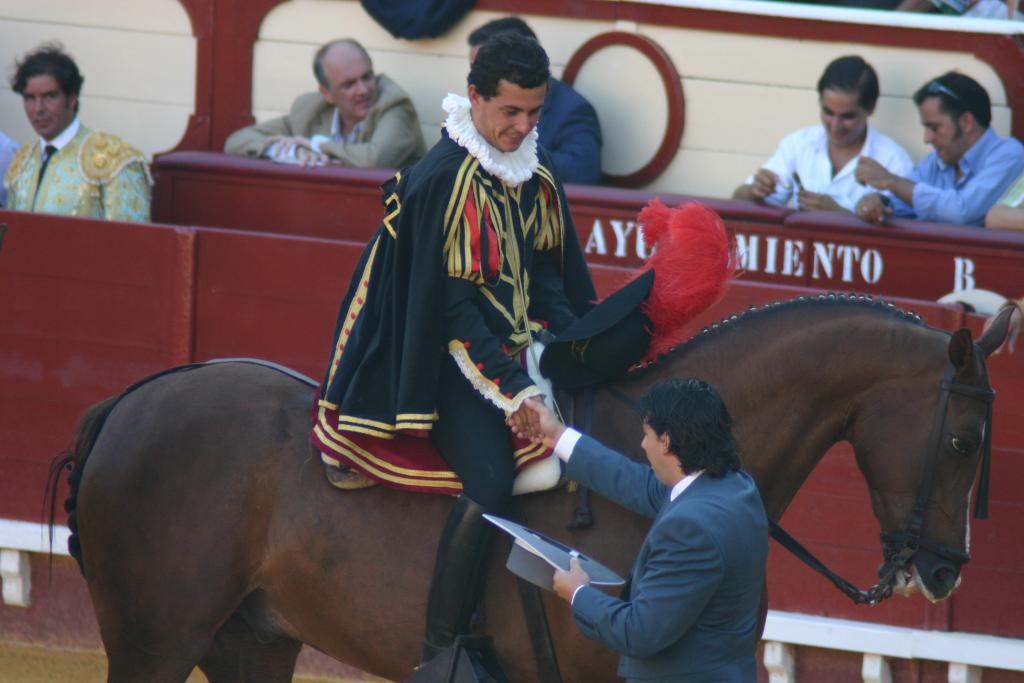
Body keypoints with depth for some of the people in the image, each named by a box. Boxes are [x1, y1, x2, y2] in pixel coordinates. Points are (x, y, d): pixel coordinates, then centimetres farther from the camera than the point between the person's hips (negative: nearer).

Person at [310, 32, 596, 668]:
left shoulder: (537, 168, 7)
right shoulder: (440, 179, -17)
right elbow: (452, 306, -17)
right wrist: (514, 389, -22)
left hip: (520, 347, 8)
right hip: (454, 356, -8)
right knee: (491, 478, -27)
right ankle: (439, 655, -23)